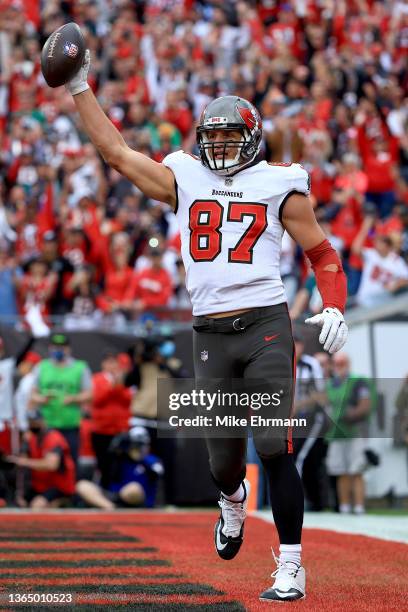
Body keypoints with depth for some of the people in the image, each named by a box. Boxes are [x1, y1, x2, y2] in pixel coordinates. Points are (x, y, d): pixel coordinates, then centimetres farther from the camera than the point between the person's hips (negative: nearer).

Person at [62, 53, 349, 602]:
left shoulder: (279, 184, 5)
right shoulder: (184, 179, 12)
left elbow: (322, 253, 8)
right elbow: (116, 151, 13)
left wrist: (334, 309, -7)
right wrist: (79, 89, 13)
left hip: (266, 326, -3)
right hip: (210, 334, 3)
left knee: (274, 447, -12)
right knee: (224, 456, 5)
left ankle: (291, 568, -5)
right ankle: (234, 500, 44)